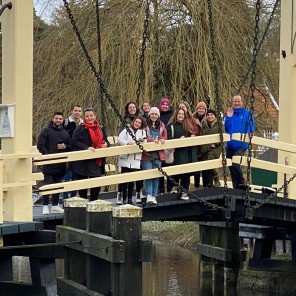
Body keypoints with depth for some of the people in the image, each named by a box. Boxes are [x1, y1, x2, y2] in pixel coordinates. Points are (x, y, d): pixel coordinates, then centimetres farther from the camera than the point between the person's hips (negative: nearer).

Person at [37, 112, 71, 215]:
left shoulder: (65, 133, 16)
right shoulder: (46, 131, 0)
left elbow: (70, 147, 17)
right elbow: (40, 145, -7)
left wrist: (65, 147, -4)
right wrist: (47, 155, -15)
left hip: (61, 164, 5)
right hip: (49, 163, -5)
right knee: (47, 185, -6)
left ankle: (55, 205, 17)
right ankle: (45, 206, -3)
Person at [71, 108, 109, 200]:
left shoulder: (100, 128, 12)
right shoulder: (80, 128, -6)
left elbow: (106, 141, 22)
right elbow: (74, 142, -18)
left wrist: (106, 144, -2)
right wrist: (87, 148, -28)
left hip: (97, 162, 5)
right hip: (83, 162, -5)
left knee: (97, 185, 7)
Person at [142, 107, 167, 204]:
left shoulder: (161, 125, 13)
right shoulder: (145, 124, -1)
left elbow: (165, 136, 14)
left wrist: (162, 140, -9)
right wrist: (152, 140, -21)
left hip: (158, 154, 4)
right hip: (147, 154, -4)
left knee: (156, 175, 5)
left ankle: (154, 196, 10)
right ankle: (149, 195, -11)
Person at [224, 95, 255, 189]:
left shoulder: (247, 114, 1)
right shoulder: (230, 113, 11)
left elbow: (251, 128, -3)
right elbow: (226, 129, 6)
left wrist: (250, 133, -24)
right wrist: (228, 118, -7)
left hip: (241, 146, -5)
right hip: (230, 145, 5)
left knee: (235, 164, -23)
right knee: (231, 168, 9)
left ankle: (241, 184, -7)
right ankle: (236, 188, 20)